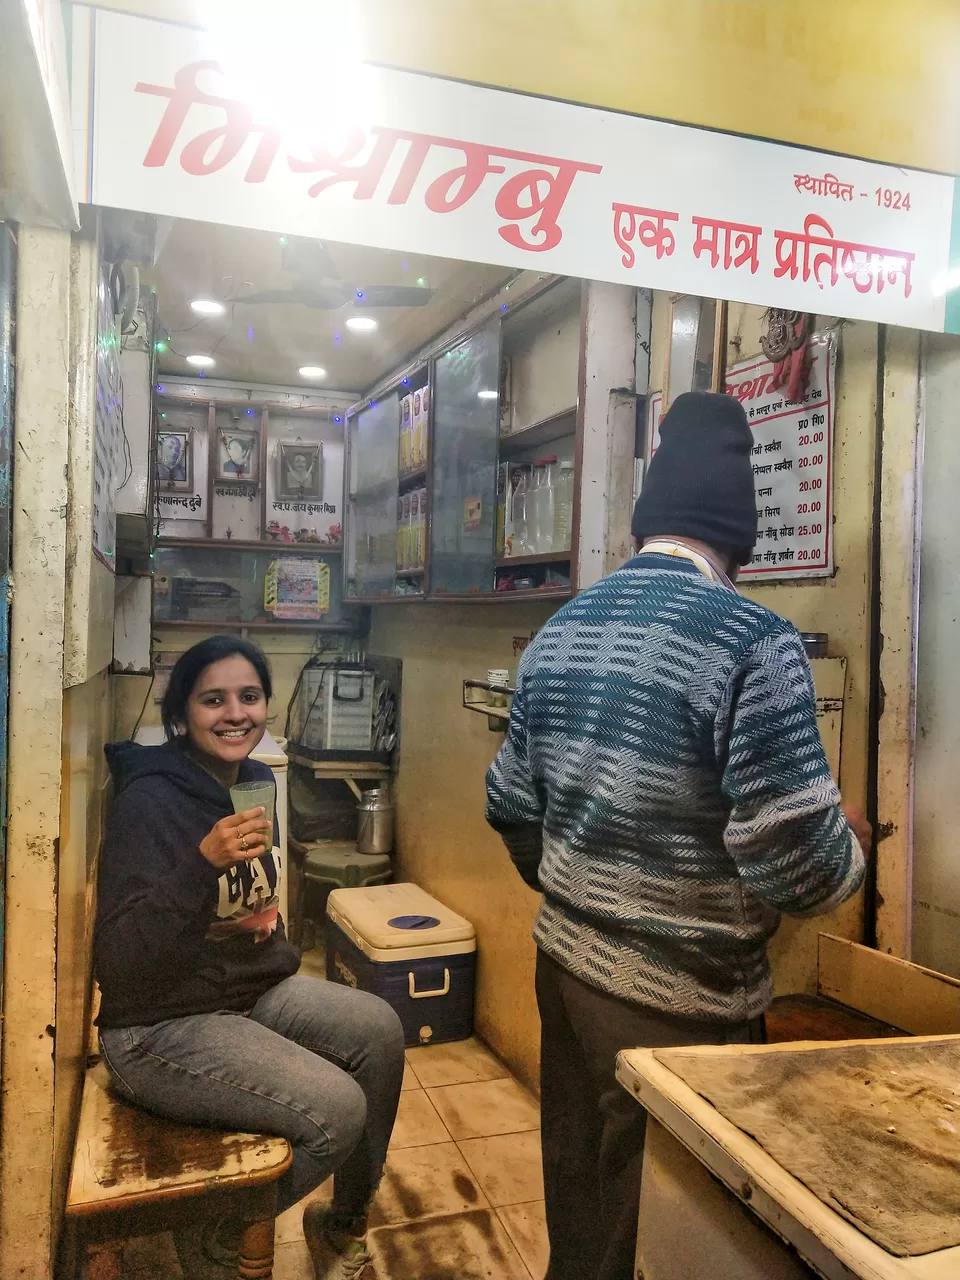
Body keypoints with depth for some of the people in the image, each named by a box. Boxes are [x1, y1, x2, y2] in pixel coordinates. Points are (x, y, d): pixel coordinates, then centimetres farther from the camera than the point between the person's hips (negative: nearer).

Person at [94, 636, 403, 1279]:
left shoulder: (256, 781, 3)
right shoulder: (150, 800, -21)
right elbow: (118, 964, -27)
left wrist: (277, 946, 7)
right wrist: (204, 863, -37)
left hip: (252, 991, 8)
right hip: (161, 1027, -7)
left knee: (380, 1029, -9)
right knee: (337, 1110, -19)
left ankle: (345, 1225, 13)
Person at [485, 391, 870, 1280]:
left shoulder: (561, 630, 1)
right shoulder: (753, 641, -21)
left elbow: (510, 807, 7)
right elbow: (797, 862, -23)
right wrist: (851, 845, 0)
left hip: (565, 962, 6)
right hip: (680, 995, -6)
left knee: (579, 1195, 25)